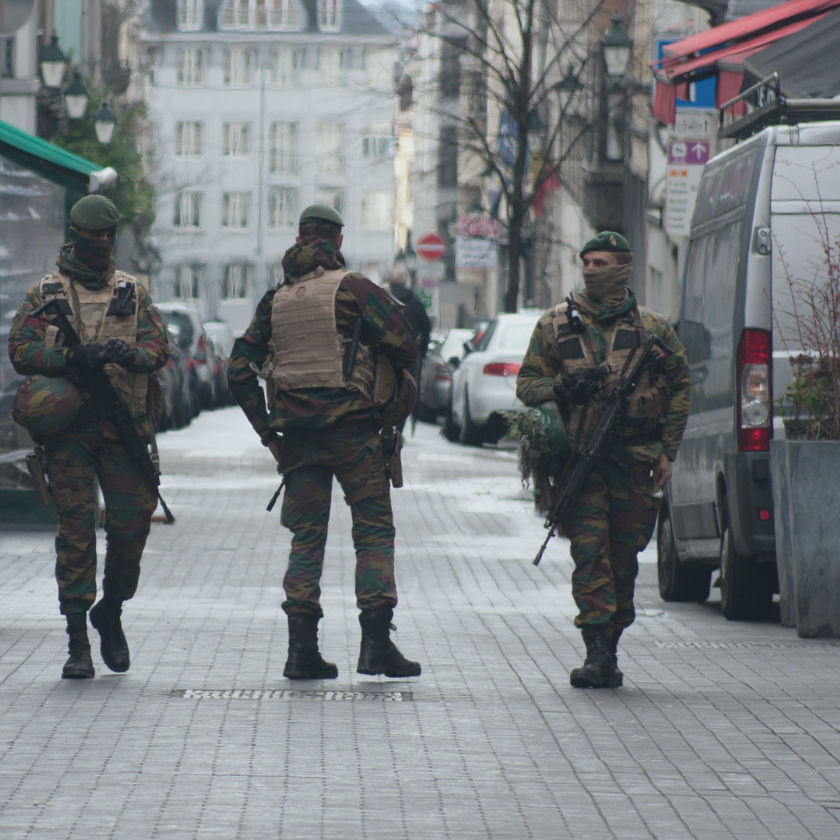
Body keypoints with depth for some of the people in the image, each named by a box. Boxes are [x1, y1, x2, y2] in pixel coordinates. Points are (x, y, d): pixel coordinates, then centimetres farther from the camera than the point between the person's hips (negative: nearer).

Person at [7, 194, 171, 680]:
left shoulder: (133, 293, 13)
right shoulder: (46, 294, 8)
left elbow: (160, 348, 4)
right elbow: (20, 349, -1)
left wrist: (129, 353, -19)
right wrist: (71, 358, -18)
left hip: (122, 424, 2)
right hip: (68, 424, -2)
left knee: (132, 523, -2)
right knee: (76, 528, -5)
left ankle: (111, 612, 25)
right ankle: (78, 643, -3)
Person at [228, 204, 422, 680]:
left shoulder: (275, 300, 11)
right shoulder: (354, 289, -4)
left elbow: (239, 371, 11)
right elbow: (404, 348, -9)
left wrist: (267, 430, 13)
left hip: (297, 437, 4)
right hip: (352, 428, -4)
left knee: (306, 538, 9)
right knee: (374, 532, 1)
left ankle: (302, 649, 2)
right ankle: (376, 642, -8)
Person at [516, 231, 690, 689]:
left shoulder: (653, 329, 8)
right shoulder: (555, 325, 8)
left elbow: (679, 390, 13)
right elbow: (527, 385, 10)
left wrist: (667, 452, 6)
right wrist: (562, 387, -12)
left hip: (633, 461, 1)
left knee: (623, 558, 6)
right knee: (590, 552, -13)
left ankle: (609, 647, 18)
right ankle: (597, 652, -17)